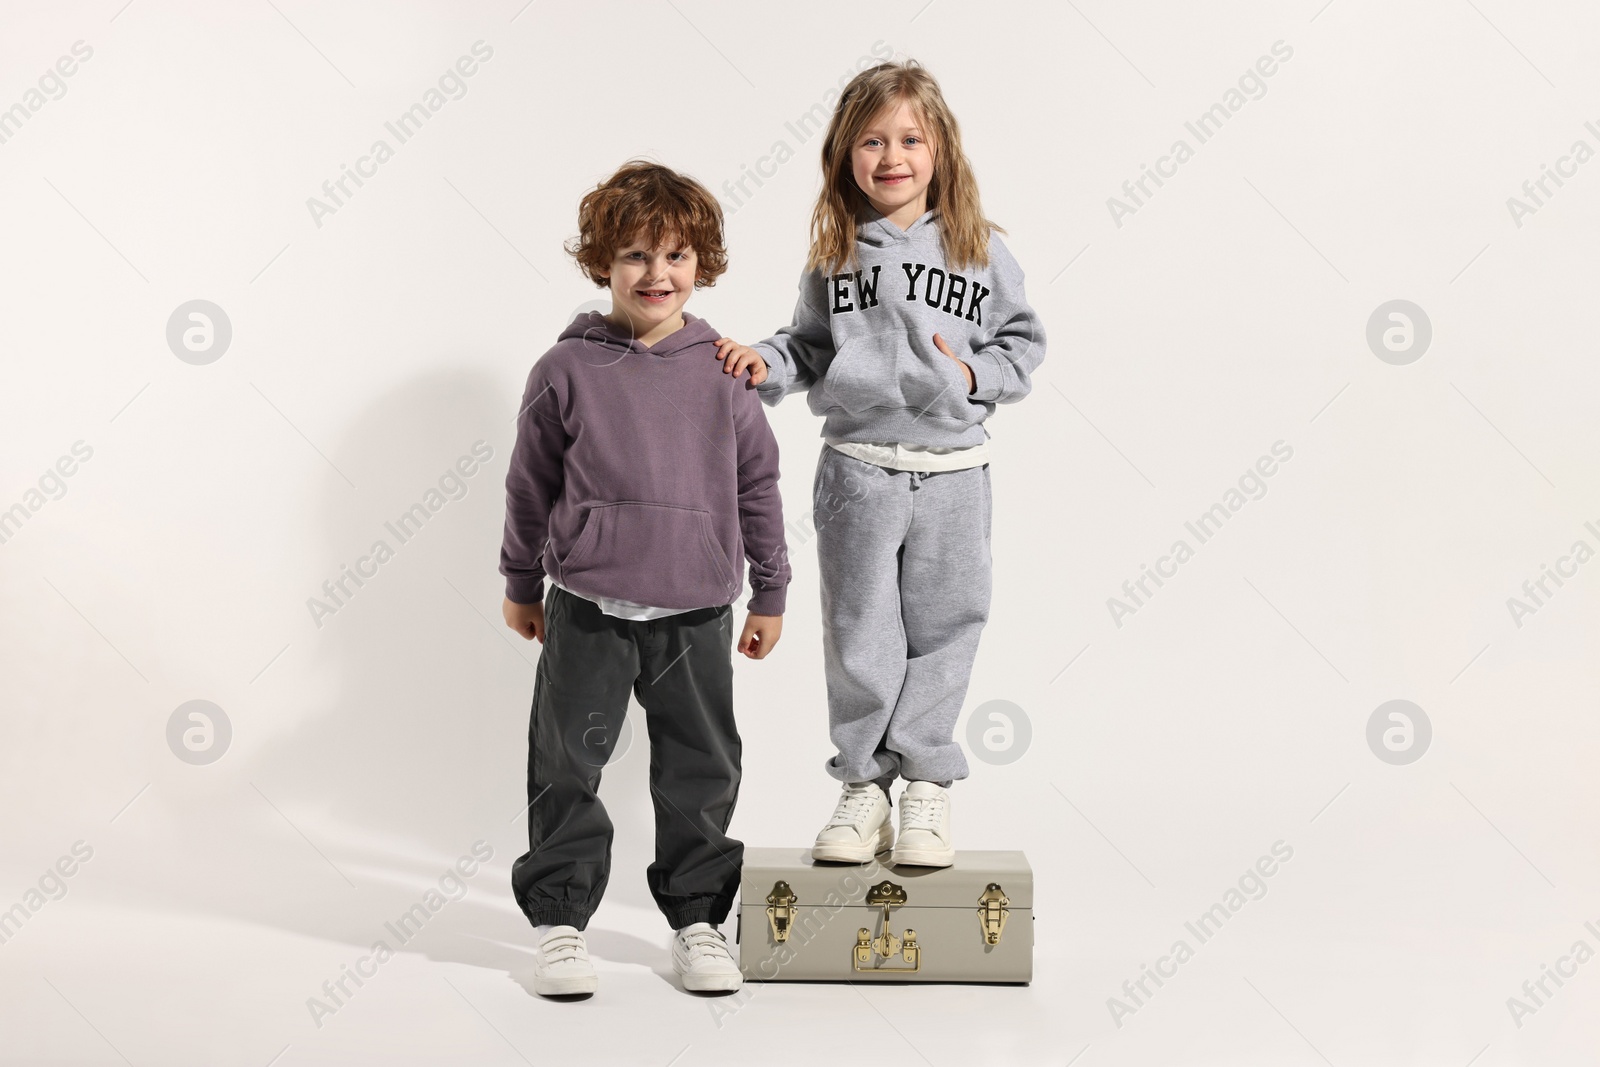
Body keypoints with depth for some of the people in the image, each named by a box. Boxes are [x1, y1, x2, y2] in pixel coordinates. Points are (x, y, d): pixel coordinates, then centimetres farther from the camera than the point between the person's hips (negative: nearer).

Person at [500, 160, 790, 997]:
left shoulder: (722, 373, 2)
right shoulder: (567, 370, -3)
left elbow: (758, 485, 9)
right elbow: (530, 484, 7)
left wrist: (770, 595, 11)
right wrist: (520, 585, 13)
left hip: (696, 612, 2)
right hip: (588, 607, -1)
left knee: (702, 769, 10)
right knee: (568, 765, 5)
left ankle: (697, 918, 25)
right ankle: (560, 917, 20)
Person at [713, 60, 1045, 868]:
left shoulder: (978, 250, 2)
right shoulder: (834, 256, 4)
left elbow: (1023, 340, 8)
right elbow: (810, 347, 11)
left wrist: (974, 374, -9)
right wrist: (766, 362, -8)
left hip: (952, 472, 0)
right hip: (857, 468, 0)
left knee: (941, 630, 6)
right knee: (858, 637, 5)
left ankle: (926, 785, 19)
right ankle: (863, 787, 19)